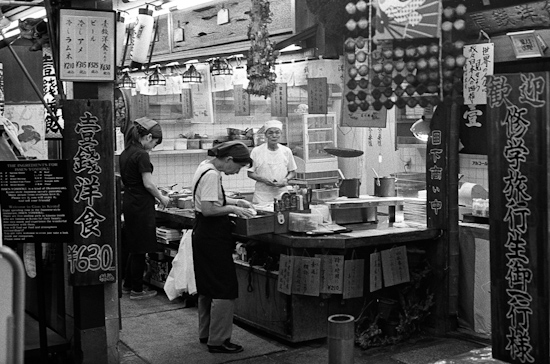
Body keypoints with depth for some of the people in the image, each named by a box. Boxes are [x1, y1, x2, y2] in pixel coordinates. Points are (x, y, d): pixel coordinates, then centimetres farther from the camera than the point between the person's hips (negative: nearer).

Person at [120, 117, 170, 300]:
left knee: (134, 247, 18)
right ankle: (136, 290, 10)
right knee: (140, 250, 1)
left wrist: (156, 195, 18)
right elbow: (148, 184, -18)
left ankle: (127, 285, 26)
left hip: (128, 203, 9)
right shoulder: (141, 155, -17)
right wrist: (161, 198, -2)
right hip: (141, 207, -9)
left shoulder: (125, 153, 10)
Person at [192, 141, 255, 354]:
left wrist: (235, 202, 13)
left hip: (203, 235, 11)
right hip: (213, 238, -11)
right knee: (225, 290, -3)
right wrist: (233, 209, -15)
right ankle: (218, 341, 3)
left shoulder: (206, 168, 10)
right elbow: (208, 209, -26)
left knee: (207, 288, 18)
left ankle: (205, 334, 29)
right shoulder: (211, 175, -21)